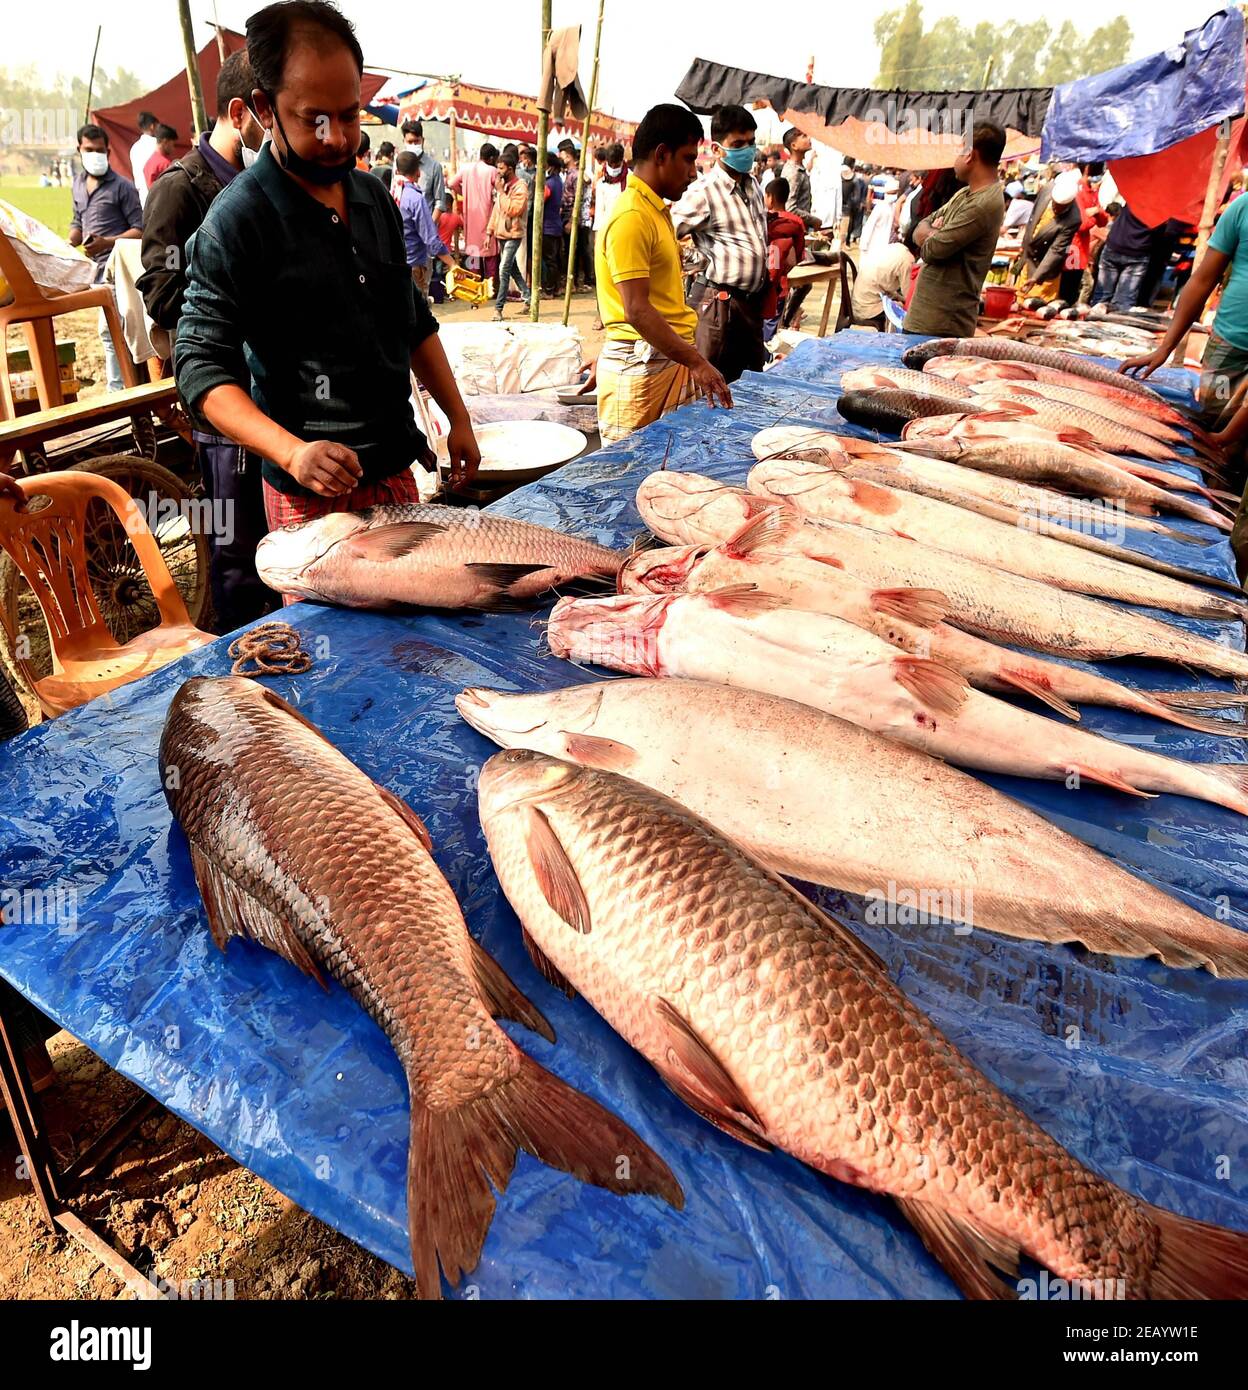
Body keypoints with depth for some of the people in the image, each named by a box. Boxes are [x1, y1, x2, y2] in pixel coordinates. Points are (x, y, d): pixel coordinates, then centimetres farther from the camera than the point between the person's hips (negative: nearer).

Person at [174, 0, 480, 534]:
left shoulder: (374, 196, 10)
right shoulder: (236, 219, -11)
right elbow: (203, 367, -14)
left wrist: (458, 418, 14)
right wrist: (292, 452, -29)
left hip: (395, 468, 6)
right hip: (312, 491, -6)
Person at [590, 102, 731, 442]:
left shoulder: (656, 210, 19)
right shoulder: (632, 217, -13)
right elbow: (637, 311, -21)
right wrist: (696, 362, -24)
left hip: (670, 361, 9)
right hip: (640, 371, -9)